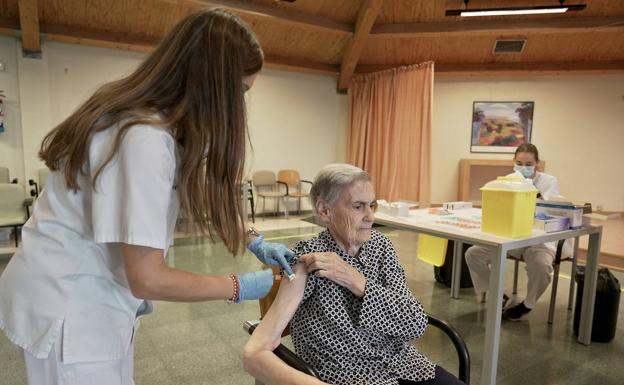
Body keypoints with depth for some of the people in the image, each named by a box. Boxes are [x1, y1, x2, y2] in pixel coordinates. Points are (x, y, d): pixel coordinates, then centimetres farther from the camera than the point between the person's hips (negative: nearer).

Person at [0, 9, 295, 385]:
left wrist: (255, 241, 2)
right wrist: (240, 287, -16)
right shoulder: (146, 139, -31)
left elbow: (197, 194, 12)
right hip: (69, 299, -9)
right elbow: (147, 279, -29)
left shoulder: (162, 122, -1)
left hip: (94, 292, 9)